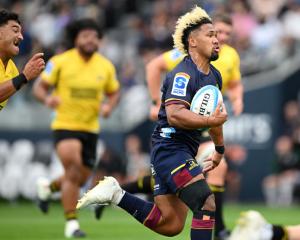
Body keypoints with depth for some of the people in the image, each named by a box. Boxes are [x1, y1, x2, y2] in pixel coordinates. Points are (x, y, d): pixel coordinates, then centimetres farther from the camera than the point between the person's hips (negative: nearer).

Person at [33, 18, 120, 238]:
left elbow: (114, 93, 14)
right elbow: (39, 87, -3)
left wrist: (109, 106, -8)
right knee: (73, 170, -22)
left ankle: (48, 187, 43)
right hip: (65, 126, -4)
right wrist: (47, 98, -25)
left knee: (80, 179, 11)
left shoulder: (106, 66, 2)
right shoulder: (60, 62, -7)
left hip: (90, 128, 5)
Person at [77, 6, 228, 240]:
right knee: (207, 204, -21)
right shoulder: (182, 75, -15)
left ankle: (116, 194, 15)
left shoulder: (215, 76, 14)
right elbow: (174, 115, -30)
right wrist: (211, 120, -34)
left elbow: (213, 112, 31)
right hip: (170, 148, -10)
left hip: (184, 154, 10)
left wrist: (219, 149, 35)